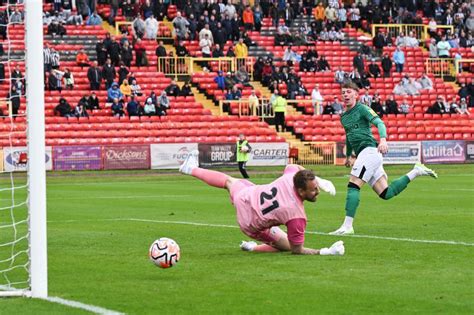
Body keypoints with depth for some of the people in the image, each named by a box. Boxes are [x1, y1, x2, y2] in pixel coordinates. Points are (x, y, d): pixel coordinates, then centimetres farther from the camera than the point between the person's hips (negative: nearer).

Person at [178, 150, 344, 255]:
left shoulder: (290, 176, -24)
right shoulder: (297, 216, -36)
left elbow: (293, 166, 5)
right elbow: (297, 250, -25)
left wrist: (317, 180, 0)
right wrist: (325, 252, -31)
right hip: (252, 225, -5)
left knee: (230, 181, 36)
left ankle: (192, 168, 60)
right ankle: (254, 248, 18)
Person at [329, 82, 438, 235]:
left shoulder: (362, 109, -2)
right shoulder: (343, 117, 22)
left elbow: (379, 123, -16)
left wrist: (383, 139, -33)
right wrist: (348, 156, 44)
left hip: (370, 150, -9)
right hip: (363, 155, 9)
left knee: (353, 185, -18)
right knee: (386, 193, 5)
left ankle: (347, 226, -22)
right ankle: (416, 172, 20)